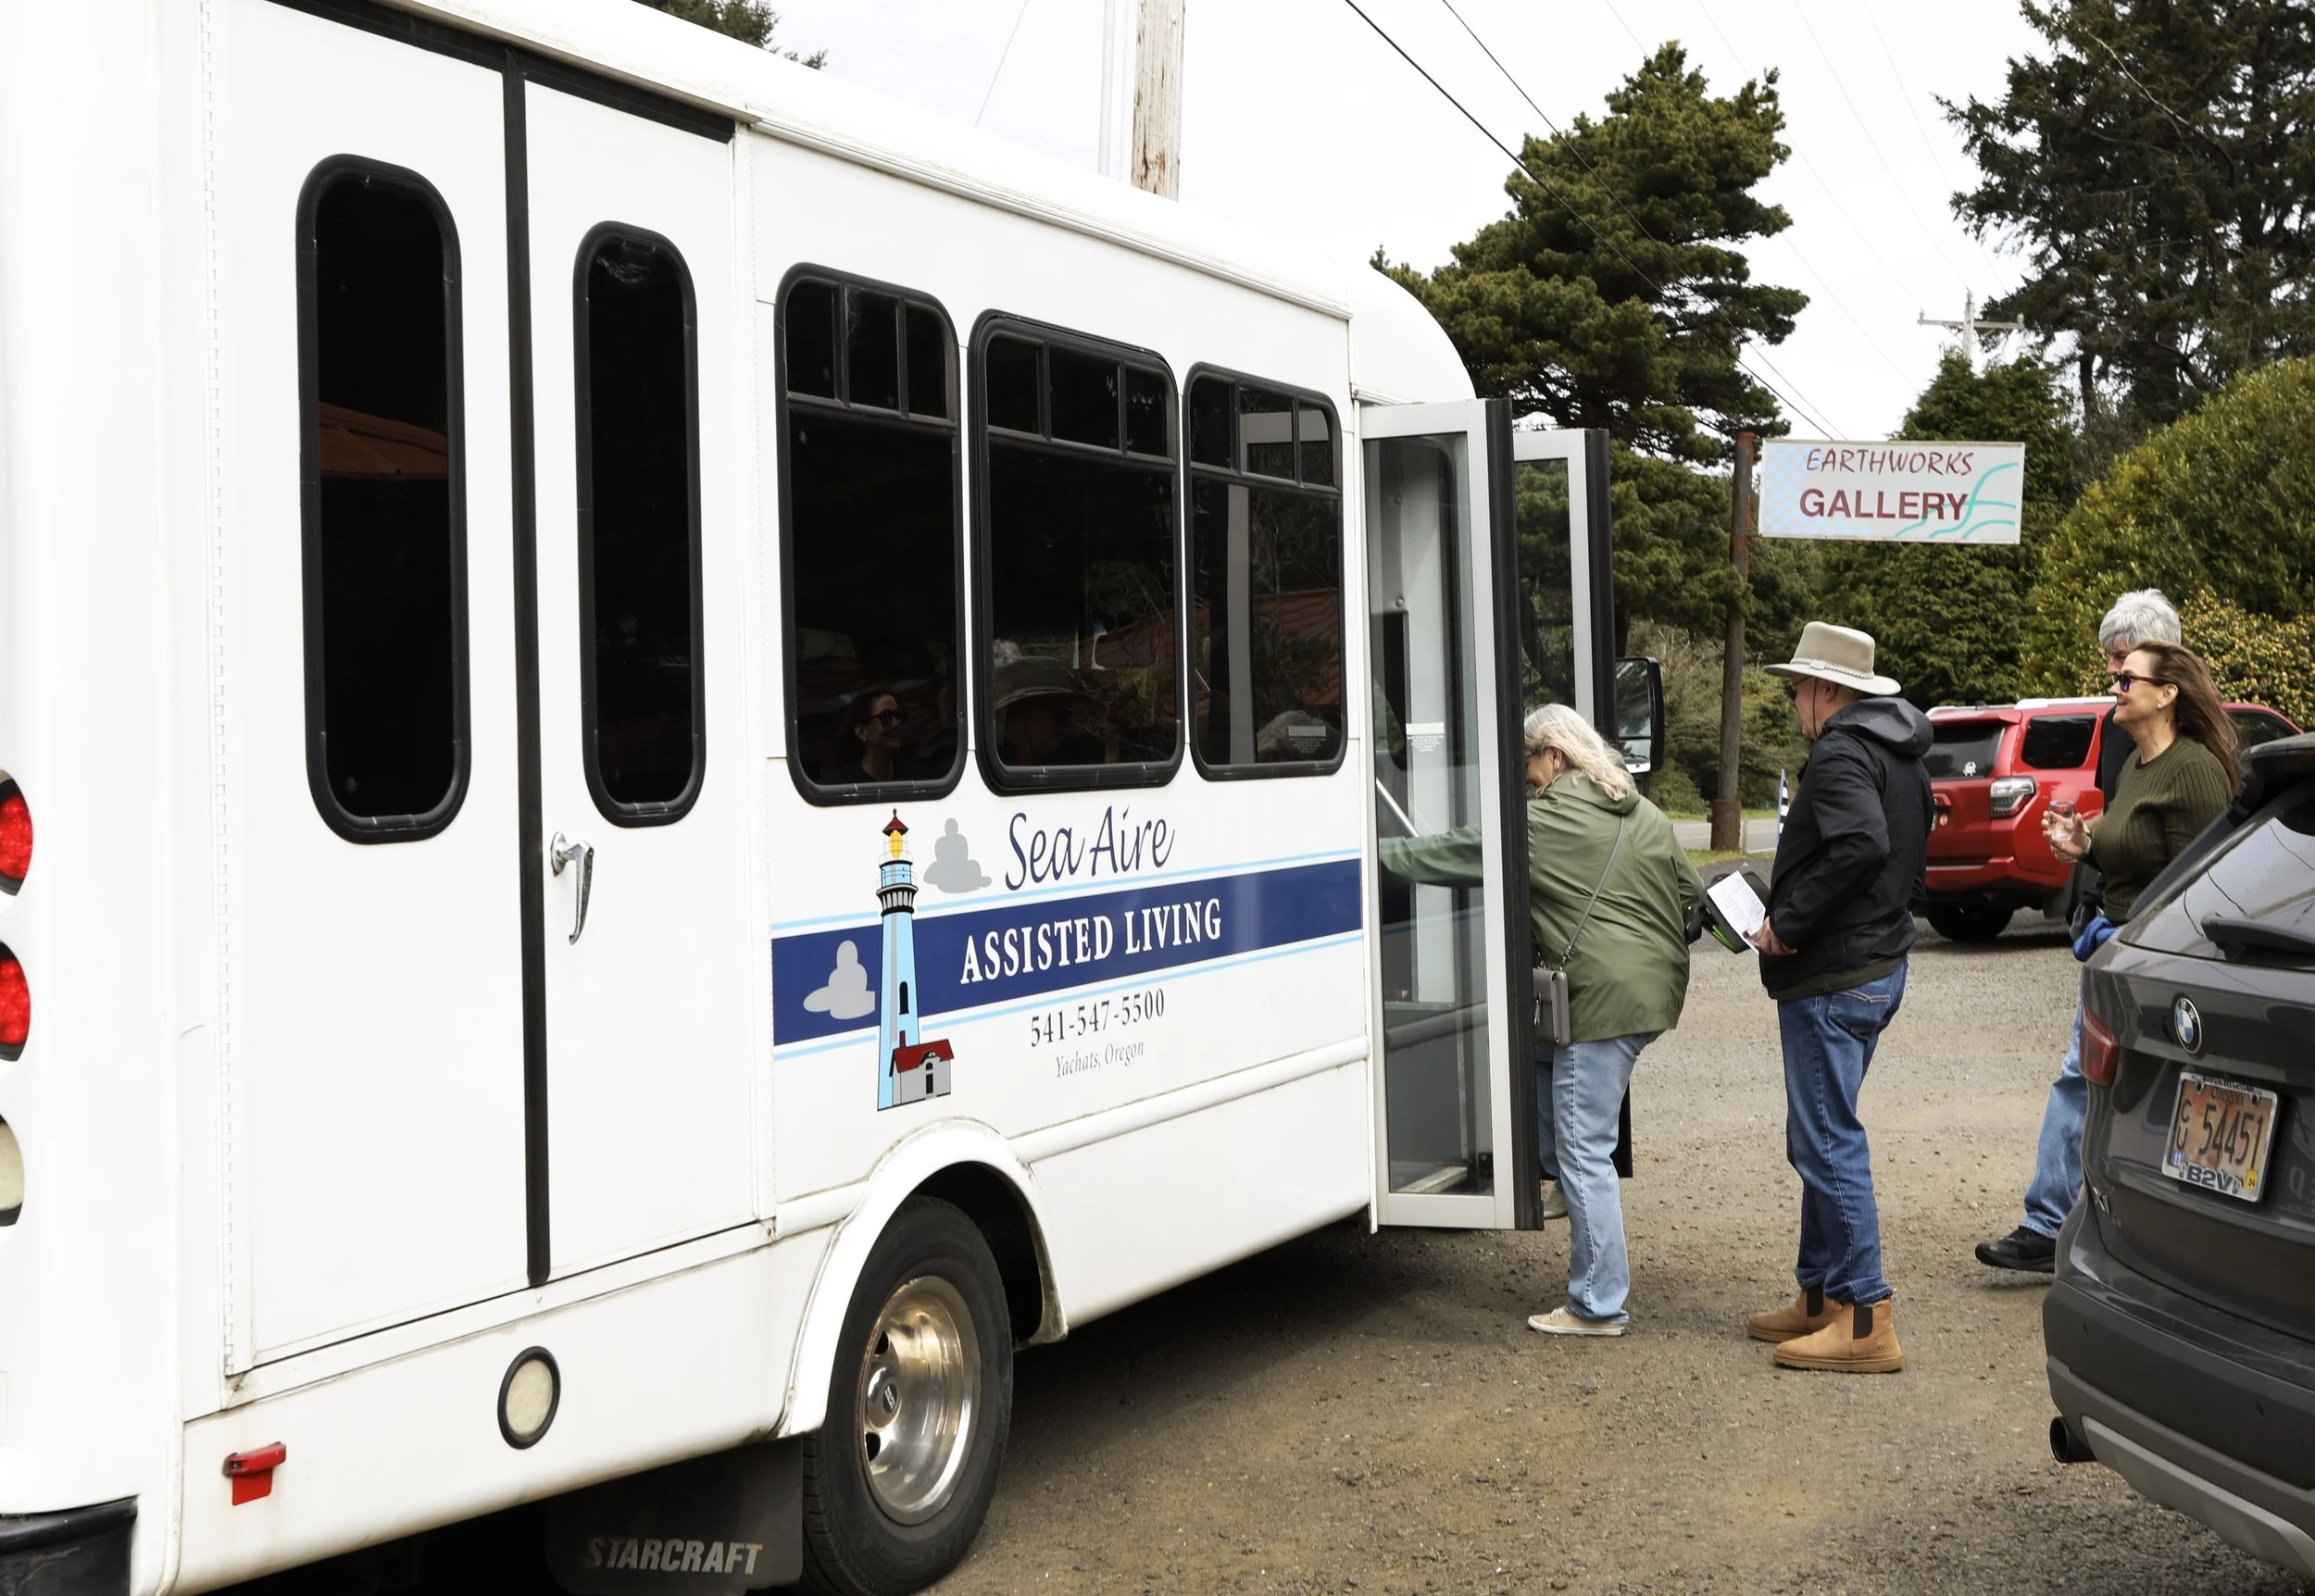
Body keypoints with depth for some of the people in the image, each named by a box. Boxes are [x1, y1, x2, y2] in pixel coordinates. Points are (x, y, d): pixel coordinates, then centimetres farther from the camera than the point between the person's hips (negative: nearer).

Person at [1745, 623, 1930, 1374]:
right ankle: (1820, 1296, 26)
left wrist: (1787, 924, -24)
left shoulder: (1839, 755, -16)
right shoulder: (1900, 755, 16)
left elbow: (1861, 843, -33)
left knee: (1828, 1143, -6)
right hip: (1879, 964, 11)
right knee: (1818, 1138, 18)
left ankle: (1867, 1320, -3)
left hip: (1831, 980, -11)